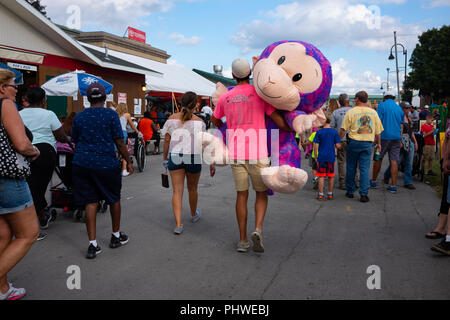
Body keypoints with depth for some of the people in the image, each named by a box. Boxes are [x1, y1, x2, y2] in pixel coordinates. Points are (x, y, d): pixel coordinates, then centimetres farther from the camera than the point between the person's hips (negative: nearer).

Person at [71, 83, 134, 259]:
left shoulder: (79, 116, 7)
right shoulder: (111, 114, -5)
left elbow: (75, 141, 15)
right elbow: (119, 142, -6)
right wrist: (128, 162, 3)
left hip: (82, 164, 3)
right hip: (106, 164, -3)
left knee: (90, 202, 5)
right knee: (114, 199, 15)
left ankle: (93, 244, 4)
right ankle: (116, 236, 28)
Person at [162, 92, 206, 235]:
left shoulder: (172, 119, 1)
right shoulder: (199, 121, -5)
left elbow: (166, 140, 1)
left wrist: (165, 158, 11)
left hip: (175, 156, 1)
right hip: (193, 157, -1)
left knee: (177, 191, 2)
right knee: (192, 188, 19)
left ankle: (178, 224, -5)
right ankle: (194, 215, 40)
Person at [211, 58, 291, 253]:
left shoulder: (225, 98, 8)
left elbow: (215, 120, 26)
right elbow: (280, 123, -3)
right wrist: (291, 130, 18)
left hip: (235, 153, 3)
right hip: (257, 153, -3)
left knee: (242, 195, 12)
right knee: (261, 193, 13)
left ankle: (243, 240, 14)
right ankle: (258, 229, -9)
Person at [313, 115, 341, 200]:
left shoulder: (319, 132, -4)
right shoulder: (334, 132, -2)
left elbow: (316, 146, -6)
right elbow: (337, 146, -4)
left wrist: (316, 157, 3)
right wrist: (340, 145, 19)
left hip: (321, 157, -1)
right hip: (331, 158, 1)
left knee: (321, 176, 3)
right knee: (331, 176, 11)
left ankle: (320, 194, 5)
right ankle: (330, 194, 17)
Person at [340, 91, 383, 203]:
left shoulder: (351, 112, -4)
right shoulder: (373, 112, 6)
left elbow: (343, 129, -7)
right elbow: (378, 131, 10)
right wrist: (378, 143, 23)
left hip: (354, 142, -2)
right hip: (368, 143, 2)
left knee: (351, 168, 10)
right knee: (365, 169, 2)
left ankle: (350, 192, 20)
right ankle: (364, 194, -4)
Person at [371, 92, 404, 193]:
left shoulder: (382, 105, -1)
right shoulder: (399, 108, 13)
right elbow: (401, 125, 15)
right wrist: (400, 140, 20)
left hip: (384, 136, -3)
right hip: (396, 137, 3)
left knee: (378, 158, 9)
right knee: (394, 161, 1)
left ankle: (373, 181, 20)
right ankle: (393, 185, 0)